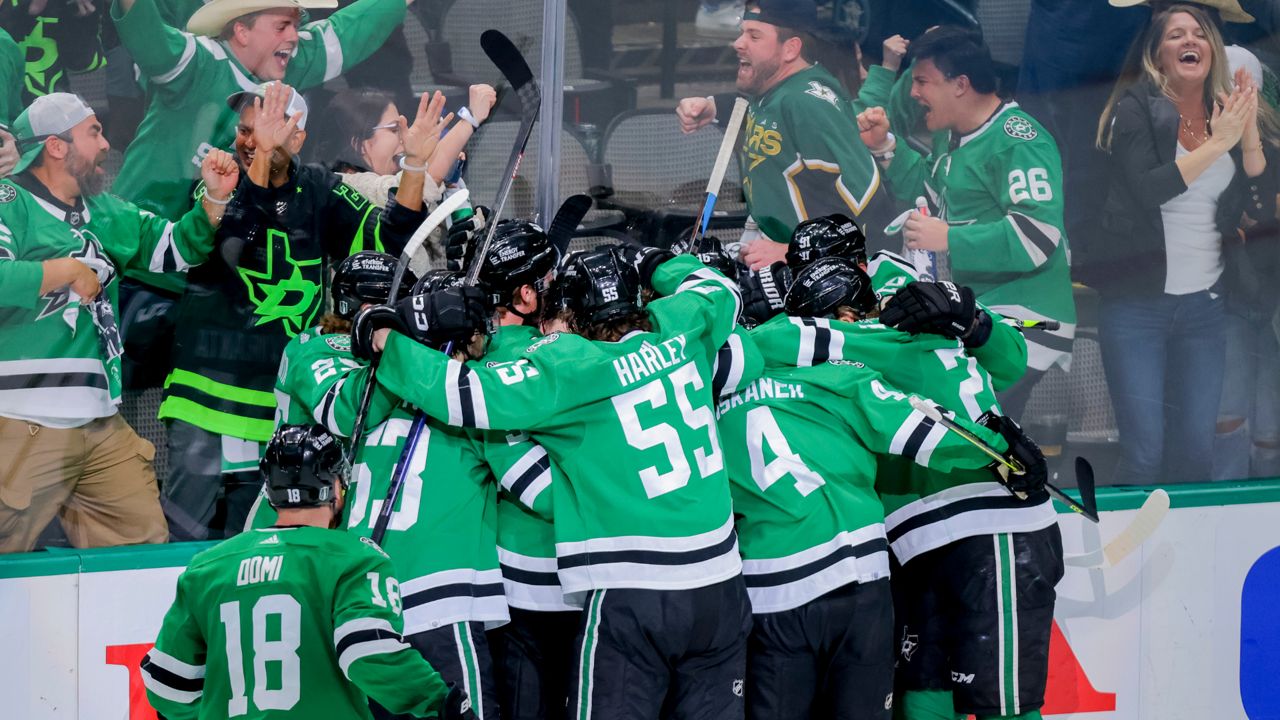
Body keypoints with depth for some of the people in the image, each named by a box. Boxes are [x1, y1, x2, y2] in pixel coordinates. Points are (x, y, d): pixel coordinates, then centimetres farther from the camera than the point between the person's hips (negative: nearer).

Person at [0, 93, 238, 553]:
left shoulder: (104, 213, 17)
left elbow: (176, 248, 25)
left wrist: (215, 198, 9)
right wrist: (69, 269, -14)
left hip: (101, 424, 8)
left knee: (146, 544, 9)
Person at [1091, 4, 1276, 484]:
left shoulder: (1229, 114, 8)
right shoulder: (1136, 108, -3)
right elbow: (1145, 189, -17)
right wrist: (1216, 144, -18)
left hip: (1205, 304, 4)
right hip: (1137, 301, -4)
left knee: (1196, 452, 5)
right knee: (1144, 454, -8)